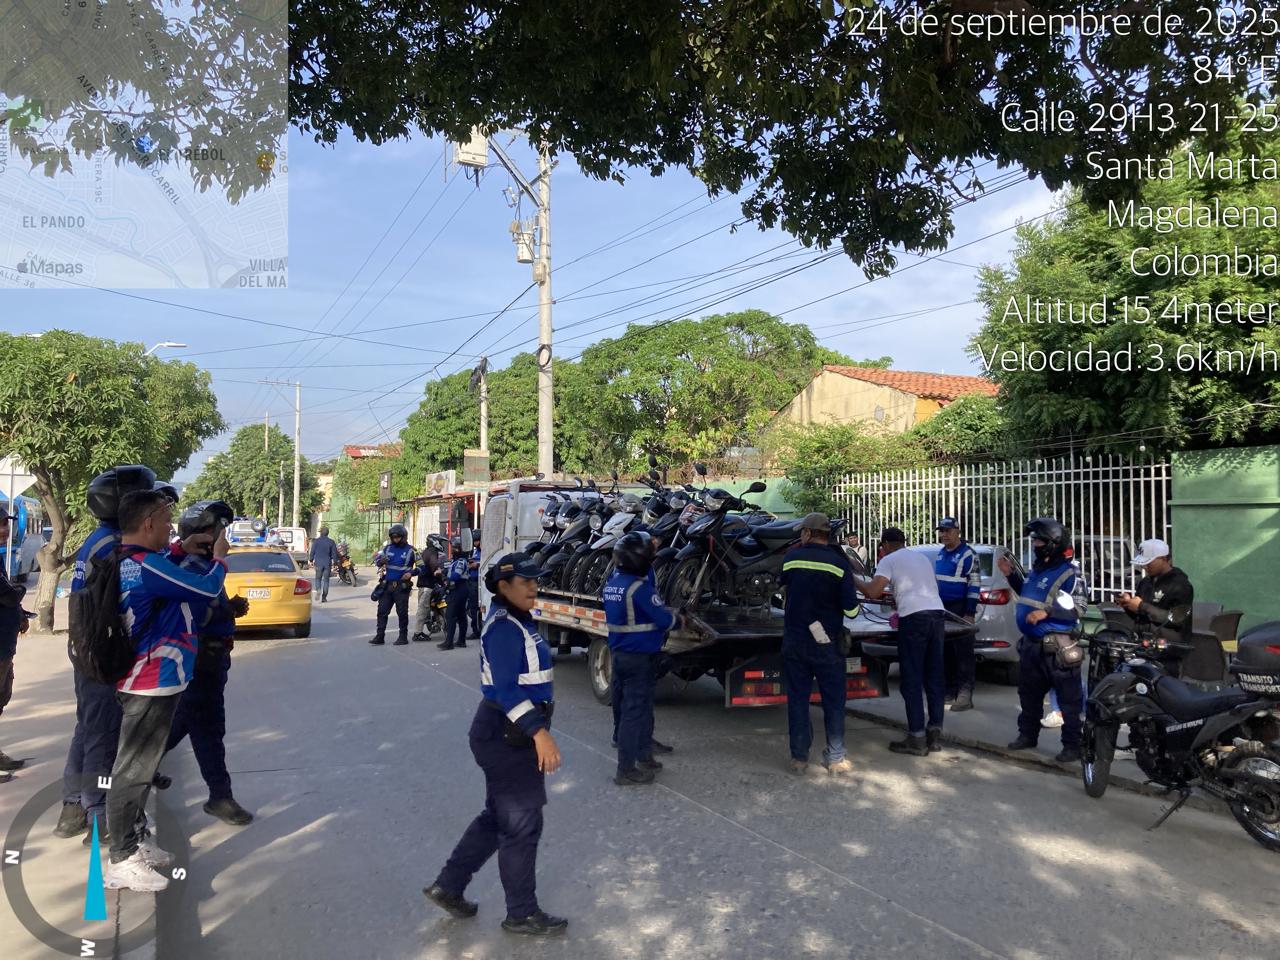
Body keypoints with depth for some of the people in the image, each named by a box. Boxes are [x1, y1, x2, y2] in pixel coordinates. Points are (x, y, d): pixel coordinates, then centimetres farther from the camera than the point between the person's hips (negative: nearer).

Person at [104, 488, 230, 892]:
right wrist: (219, 557, -2)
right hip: (152, 681, -10)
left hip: (145, 679, 10)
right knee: (133, 770, -2)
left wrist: (181, 550, 15)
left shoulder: (126, 561, 6)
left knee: (140, 765, 20)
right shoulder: (146, 565, -23)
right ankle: (122, 862, 7)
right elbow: (207, 589, -20)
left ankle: (135, 840, 33)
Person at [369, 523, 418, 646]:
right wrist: (381, 561, -13)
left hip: (402, 586, -4)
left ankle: (403, 636, 9)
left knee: (402, 612, 1)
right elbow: (376, 560, 10)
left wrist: (411, 573, -17)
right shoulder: (387, 548, 9)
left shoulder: (410, 551, -2)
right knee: (382, 611, 3)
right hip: (387, 584, 4)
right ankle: (380, 636, 8)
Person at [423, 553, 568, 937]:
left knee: (499, 816, 20)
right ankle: (522, 913, 19)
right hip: (506, 735, -10)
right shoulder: (504, 628, -20)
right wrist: (539, 732, -34)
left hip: (513, 733, 10)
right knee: (522, 823, 3)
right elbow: (507, 689, -28)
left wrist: (536, 729, 24)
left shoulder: (518, 622, 11)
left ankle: (448, 886, 32)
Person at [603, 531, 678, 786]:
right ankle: (626, 770, 3)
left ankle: (643, 756, 32)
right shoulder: (638, 587, -20)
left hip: (618, 653, 9)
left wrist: (651, 553, 20)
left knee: (624, 707, 16)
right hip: (639, 657, -9)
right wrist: (676, 618, 3)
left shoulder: (613, 581, 5)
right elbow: (663, 619, -17)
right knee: (636, 712, -2)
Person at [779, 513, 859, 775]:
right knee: (833, 699, 9)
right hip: (826, 642, -2)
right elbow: (850, 608, -12)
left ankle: (799, 757, 11)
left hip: (794, 641, 2)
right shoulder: (839, 563, -9)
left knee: (797, 698, 9)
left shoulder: (791, 558, -2)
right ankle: (835, 758, 12)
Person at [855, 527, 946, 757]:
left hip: (914, 619, -6)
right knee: (934, 678, 12)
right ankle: (935, 734, 16)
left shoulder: (889, 560, 4)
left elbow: (873, 592, -8)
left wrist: (855, 581, 10)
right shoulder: (923, 558, 25)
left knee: (911, 681, 0)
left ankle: (917, 739, 1)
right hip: (938, 615, 6)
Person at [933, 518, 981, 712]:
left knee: (963, 654, -6)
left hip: (960, 610, -8)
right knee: (945, 653, 11)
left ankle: (965, 696, -4)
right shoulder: (941, 554, 15)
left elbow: (974, 585, -13)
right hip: (942, 609, 8)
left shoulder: (968, 554, -9)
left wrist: (970, 614, -17)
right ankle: (949, 691, 19)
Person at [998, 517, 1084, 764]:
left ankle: (1073, 745, 7)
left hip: (1056, 647, -9)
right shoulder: (1038, 569, 13)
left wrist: (1047, 612, -27)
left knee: (1068, 698, -1)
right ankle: (1027, 735, 33)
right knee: (1029, 693, 19)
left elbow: (1079, 610, -19)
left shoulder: (1068, 574, -15)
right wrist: (1011, 575, 18)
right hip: (1031, 643, 9)